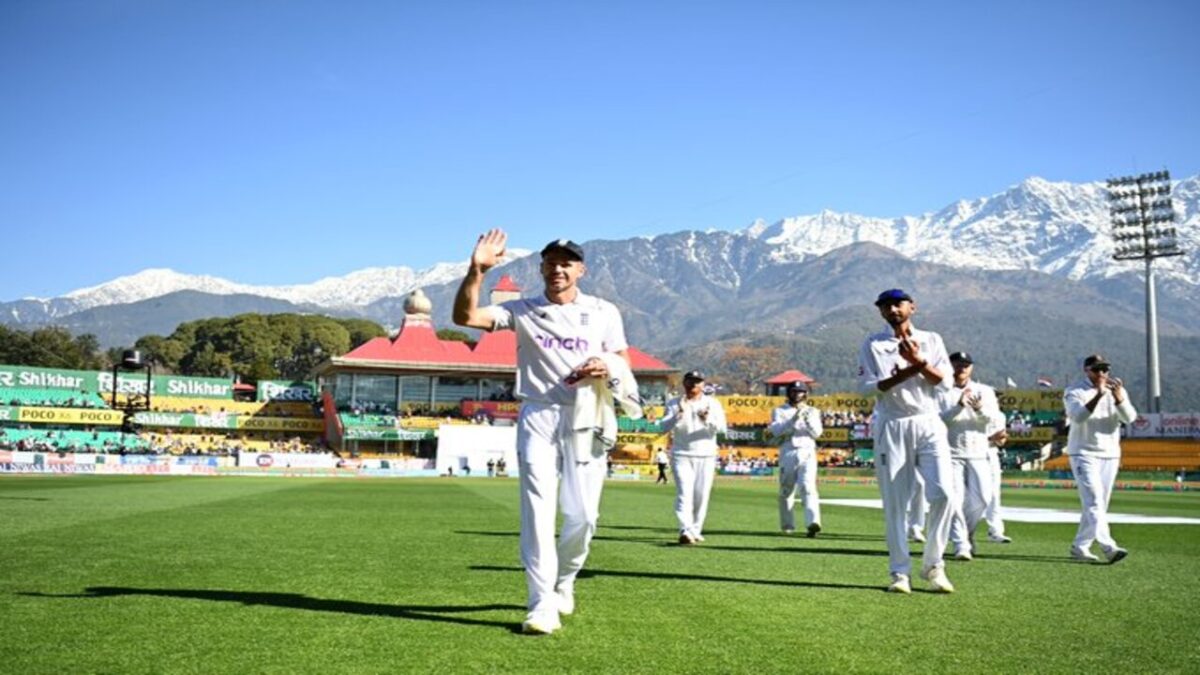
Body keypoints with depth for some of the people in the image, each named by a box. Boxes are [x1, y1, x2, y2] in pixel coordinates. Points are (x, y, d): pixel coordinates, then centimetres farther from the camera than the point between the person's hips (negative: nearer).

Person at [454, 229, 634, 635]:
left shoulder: (604, 312, 11)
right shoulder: (523, 310, 7)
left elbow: (624, 362, 11)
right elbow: (465, 316, -4)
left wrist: (607, 367, -13)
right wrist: (476, 271, -19)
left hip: (585, 418, 1)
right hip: (538, 416, -1)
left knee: (583, 514, 1)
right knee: (537, 509, -8)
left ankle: (563, 581, 28)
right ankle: (542, 605, -4)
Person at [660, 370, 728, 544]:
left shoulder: (712, 403, 5)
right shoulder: (674, 403, 4)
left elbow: (722, 427, -7)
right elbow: (665, 427, -8)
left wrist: (708, 419, -27)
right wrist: (679, 413, -26)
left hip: (706, 457, 2)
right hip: (682, 455, -2)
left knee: (701, 496, 3)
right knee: (684, 493, -14)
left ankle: (696, 530, 17)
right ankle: (685, 531, -24)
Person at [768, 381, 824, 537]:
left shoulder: (812, 411, 14)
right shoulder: (780, 411, 10)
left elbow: (817, 433, 1)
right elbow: (776, 431, -7)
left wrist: (808, 419, -15)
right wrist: (794, 419, -19)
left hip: (807, 453, -1)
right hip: (787, 453, 1)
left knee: (808, 486, -18)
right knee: (785, 490, 4)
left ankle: (813, 522, -31)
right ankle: (787, 526, 17)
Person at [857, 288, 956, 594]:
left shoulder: (932, 340, 13)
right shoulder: (872, 345, 7)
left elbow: (945, 379, 0)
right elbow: (867, 387, -5)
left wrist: (919, 361, -17)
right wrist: (907, 372, -14)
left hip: (929, 424, 2)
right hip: (891, 427, -1)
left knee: (943, 492, -12)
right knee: (895, 502, -1)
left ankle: (933, 565, 3)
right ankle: (900, 572, 7)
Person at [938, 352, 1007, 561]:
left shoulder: (984, 391, 11)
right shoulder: (942, 393, 4)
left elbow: (995, 419, -3)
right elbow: (939, 420, -10)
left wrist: (980, 408, -23)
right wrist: (959, 406, -24)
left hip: (978, 453, 2)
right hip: (952, 453, -2)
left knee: (981, 498, -3)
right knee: (955, 499, -10)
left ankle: (967, 532, 23)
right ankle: (961, 545, -5)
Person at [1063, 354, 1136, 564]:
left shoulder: (1117, 391, 8)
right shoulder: (1075, 392, -4)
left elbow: (1129, 418, -8)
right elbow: (1078, 416, -23)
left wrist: (1118, 398, -26)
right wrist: (1098, 395, -33)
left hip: (1110, 454, 5)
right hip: (1083, 454, -5)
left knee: (1098, 505, 7)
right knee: (1094, 501, -16)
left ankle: (1079, 546, 16)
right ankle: (1108, 547, -26)